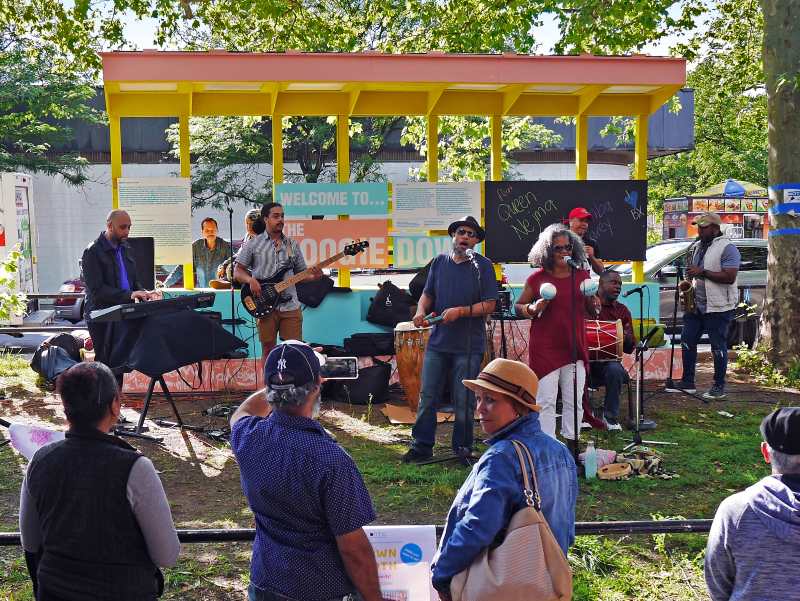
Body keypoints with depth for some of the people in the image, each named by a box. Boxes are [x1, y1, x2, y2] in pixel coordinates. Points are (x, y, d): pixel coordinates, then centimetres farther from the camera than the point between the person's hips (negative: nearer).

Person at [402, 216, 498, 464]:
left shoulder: (483, 265, -3)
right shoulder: (440, 262, 9)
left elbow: (489, 305, -7)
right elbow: (428, 294, 16)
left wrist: (460, 311, -18)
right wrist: (421, 311, -4)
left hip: (468, 345, -3)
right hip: (438, 341, 3)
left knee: (464, 402, 5)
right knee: (427, 397, 5)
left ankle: (462, 448, 19)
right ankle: (422, 445, 15)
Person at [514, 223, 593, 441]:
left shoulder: (582, 276, 8)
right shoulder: (537, 278, -1)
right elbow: (517, 307, 7)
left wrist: (593, 303, -5)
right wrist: (533, 309, -13)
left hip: (575, 348, 3)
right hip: (545, 349, -3)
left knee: (574, 402, 8)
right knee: (546, 403, 0)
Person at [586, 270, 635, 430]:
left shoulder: (622, 311, 13)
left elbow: (630, 348, 13)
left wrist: (626, 339, -11)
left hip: (608, 361, 2)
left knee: (615, 369, -32)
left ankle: (611, 417, -11)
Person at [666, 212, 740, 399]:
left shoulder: (727, 248, -11)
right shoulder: (697, 247, 15)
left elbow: (729, 277, -19)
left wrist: (702, 272, -21)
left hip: (718, 307, -8)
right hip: (695, 305, 8)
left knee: (718, 346, -1)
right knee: (687, 341, 6)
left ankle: (719, 387, 7)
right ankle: (687, 382, 15)